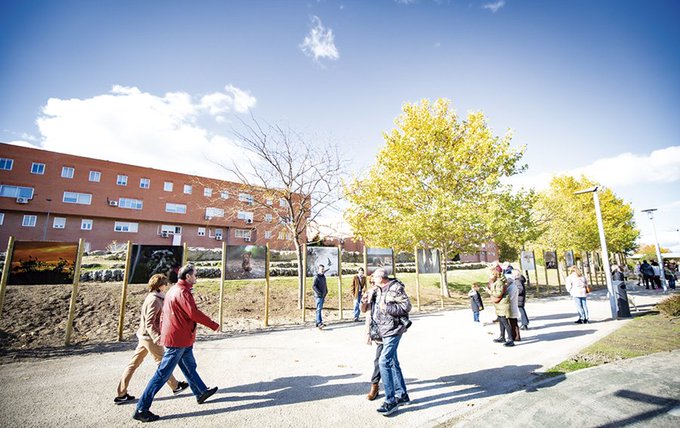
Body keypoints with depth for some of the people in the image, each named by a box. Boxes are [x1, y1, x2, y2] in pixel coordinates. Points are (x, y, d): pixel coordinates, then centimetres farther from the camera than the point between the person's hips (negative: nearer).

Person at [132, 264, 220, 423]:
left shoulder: (173, 290, 12)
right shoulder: (183, 292, -20)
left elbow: (164, 314, 18)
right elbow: (194, 313, -26)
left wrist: (162, 333, 23)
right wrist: (213, 325, -17)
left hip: (182, 339, 11)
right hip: (179, 339, -11)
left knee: (190, 367, 21)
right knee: (163, 374, -1)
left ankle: (201, 393, 36)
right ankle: (141, 409, 10)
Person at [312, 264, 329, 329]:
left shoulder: (323, 276, 13)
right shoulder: (316, 277, -13)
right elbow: (313, 286, -19)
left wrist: (326, 291, 15)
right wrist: (319, 293, -23)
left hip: (323, 296, 9)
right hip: (318, 296, -8)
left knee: (320, 309, 13)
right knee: (319, 309, -13)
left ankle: (318, 322, 19)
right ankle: (319, 323, -18)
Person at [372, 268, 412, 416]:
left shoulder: (396, 288, -15)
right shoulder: (379, 290, 10)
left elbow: (406, 307, -18)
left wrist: (386, 308, -22)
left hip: (393, 330, -9)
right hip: (384, 331, 9)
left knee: (384, 361, -13)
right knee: (393, 362, 16)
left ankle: (391, 401, -3)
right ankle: (402, 395, 30)